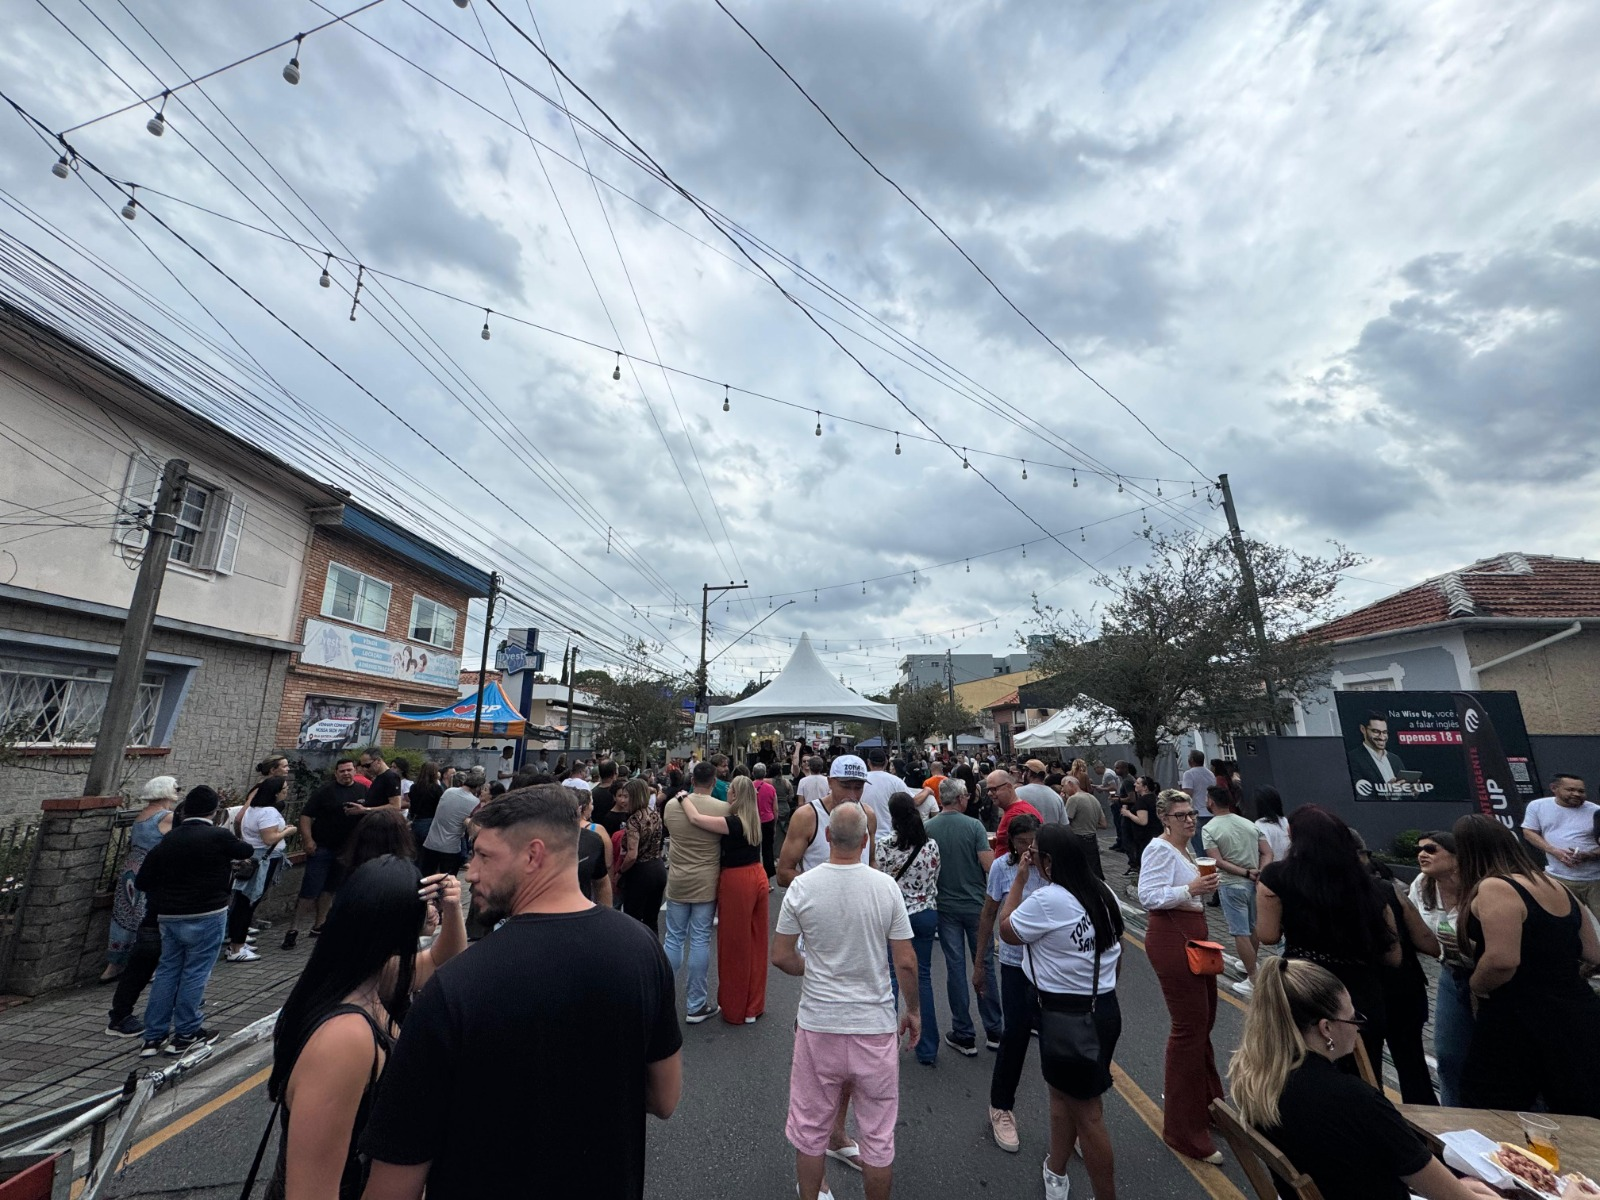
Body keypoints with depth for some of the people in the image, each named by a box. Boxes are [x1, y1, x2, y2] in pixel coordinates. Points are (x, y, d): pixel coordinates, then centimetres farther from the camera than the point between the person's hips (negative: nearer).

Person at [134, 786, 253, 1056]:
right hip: (207, 916, -6)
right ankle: (185, 1034, 14)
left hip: (169, 917, 6)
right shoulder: (218, 836, -15)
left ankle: (153, 1036, 22)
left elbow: (141, 882, 6)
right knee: (195, 973, 5)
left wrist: (163, 899, 22)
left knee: (167, 971, 16)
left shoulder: (167, 840, 2)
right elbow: (245, 851, 1)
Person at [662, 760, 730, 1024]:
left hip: (677, 881, 3)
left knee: (674, 938, 15)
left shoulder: (671, 805, -5)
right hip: (706, 883, -2)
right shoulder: (723, 809, -14)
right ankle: (696, 1005, 17)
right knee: (700, 940, 7)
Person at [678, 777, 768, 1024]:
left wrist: (684, 797, -6)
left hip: (736, 881, -8)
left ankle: (736, 1009, 23)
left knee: (735, 946, 8)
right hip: (758, 876, 8)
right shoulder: (754, 821, 3)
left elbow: (695, 819, -22)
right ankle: (754, 1005, 30)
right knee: (756, 942, 16)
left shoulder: (733, 823, -20)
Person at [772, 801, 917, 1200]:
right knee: (878, 1135, 19)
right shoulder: (886, 886, -15)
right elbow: (906, 961, -8)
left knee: (811, 1129, 21)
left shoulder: (801, 886, -14)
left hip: (818, 1025, 1)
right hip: (875, 1025, 0)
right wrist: (914, 1010, 8)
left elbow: (781, 956, -6)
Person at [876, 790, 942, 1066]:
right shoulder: (931, 845, -8)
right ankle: (927, 1049, 20)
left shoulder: (883, 844, -17)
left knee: (890, 978, 11)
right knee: (922, 977, 13)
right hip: (926, 914, 3)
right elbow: (935, 880, 5)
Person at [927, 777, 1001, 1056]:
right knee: (985, 965, 14)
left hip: (945, 906, 1)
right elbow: (989, 865, -16)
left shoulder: (927, 829, -8)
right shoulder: (974, 826, -14)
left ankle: (963, 1035, 17)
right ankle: (994, 1031, 26)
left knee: (955, 967, 9)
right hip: (976, 904, -1)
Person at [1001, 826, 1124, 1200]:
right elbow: (1116, 955, 11)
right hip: (1104, 1008, 9)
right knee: (1063, 1093, 25)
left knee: (1086, 1113, 8)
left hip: (1068, 1016, -9)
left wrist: (1019, 878, -9)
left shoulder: (1047, 900, -26)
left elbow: (1007, 930, -11)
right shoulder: (1103, 894, 0)